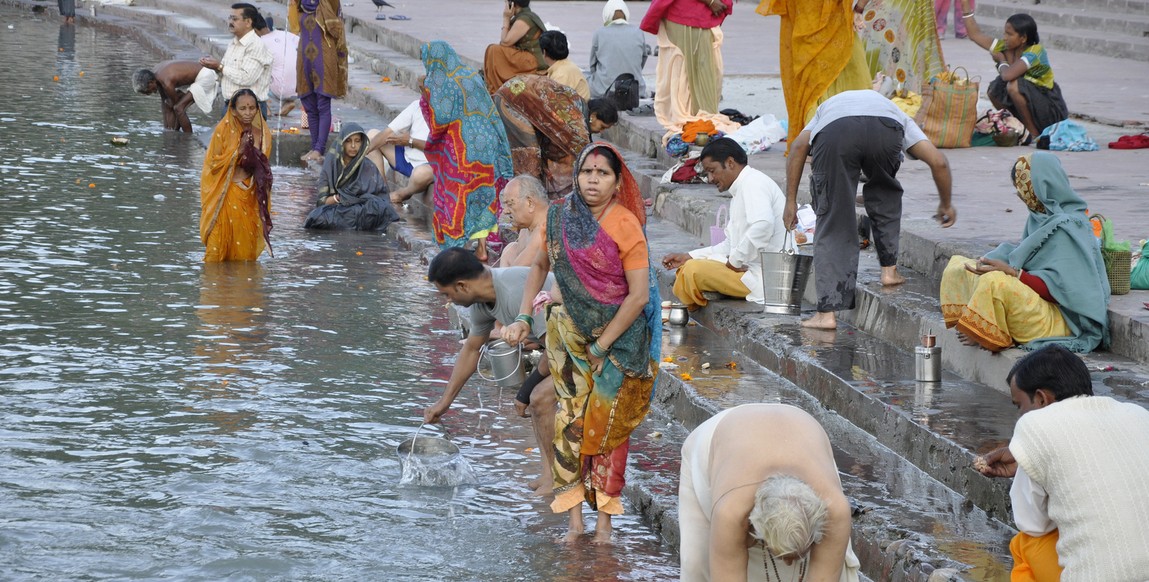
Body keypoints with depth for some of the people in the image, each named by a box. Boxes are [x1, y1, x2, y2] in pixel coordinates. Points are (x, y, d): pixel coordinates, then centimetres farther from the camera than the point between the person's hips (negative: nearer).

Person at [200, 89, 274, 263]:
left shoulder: (262, 134, 4)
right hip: (225, 196, -3)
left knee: (245, 251, 3)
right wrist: (239, 150, -18)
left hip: (250, 197, 3)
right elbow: (214, 164, -9)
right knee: (218, 249, -5)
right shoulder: (223, 131, -5)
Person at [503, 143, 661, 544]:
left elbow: (639, 294, -17)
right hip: (570, 331, 3)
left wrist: (601, 346, -14)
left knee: (606, 425, 4)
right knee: (571, 421, -3)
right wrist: (523, 317, 5)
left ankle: (604, 518, 11)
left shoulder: (625, 226, -16)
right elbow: (541, 265, 15)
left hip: (618, 335, -3)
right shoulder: (560, 217, -2)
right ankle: (574, 519, 1)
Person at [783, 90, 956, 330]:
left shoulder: (827, 107, 45)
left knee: (832, 223, 8)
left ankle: (827, 312, 1)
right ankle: (889, 269, 33)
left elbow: (799, 146, 24)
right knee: (884, 193, 34)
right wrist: (946, 204, 46)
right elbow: (938, 161, 30)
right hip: (886, 130, 1)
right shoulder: (898, 116, 43)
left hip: (833, 133, -1)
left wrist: (790, 201, 25)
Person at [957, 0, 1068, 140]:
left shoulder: (1035, 52, -23)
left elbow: (1008, 75, -37)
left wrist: (1001, 61, -14)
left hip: (1053, 111, -8)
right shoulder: (1005, 47, -1)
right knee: (993, 91, 2)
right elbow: (975, 34, 6)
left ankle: (1034, 134, -16)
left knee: (1014, 86, -28)